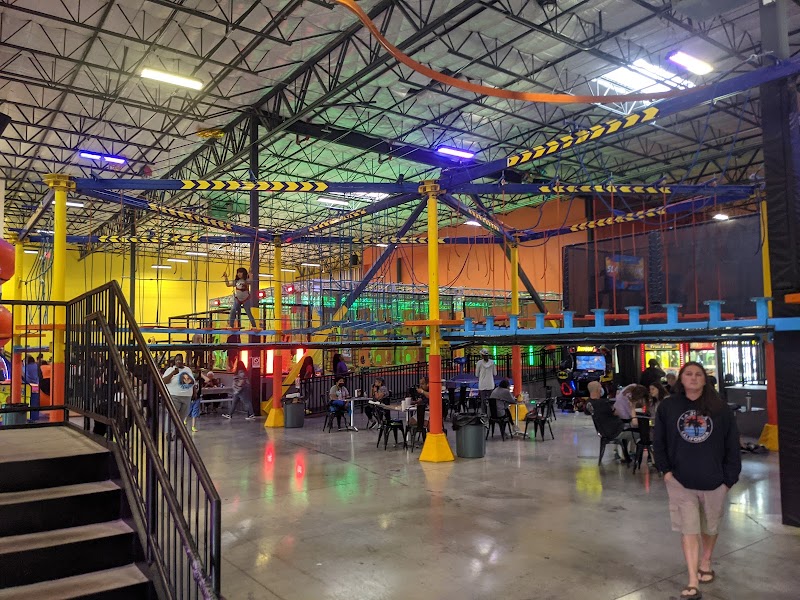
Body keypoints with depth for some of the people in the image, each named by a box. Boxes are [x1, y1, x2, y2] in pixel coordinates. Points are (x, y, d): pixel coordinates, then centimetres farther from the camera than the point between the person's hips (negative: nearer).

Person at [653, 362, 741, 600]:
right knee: (688, 530, -2)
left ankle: (705, 563, 44)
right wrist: (665, 470, -4)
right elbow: (658, 442, 2)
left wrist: (729, 478, -3)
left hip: (714, 480, 1)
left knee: (710, 527, 20)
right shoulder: (668, 407, -5)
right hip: (680, 481, -1)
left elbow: (732, 445, -2)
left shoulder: (720, 409, -5)